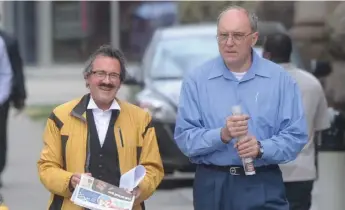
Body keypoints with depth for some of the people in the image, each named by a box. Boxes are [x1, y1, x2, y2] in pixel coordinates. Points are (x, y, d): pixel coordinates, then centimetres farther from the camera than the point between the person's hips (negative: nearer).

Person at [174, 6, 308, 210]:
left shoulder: (280, 79, 0)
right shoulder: (196, 80, -1)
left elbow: (296, 135, -3)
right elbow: (184, 137, -6)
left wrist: (261, 148, -19)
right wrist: (221, 136, -22)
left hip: (264, 186, 0)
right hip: (212, 186, 0)